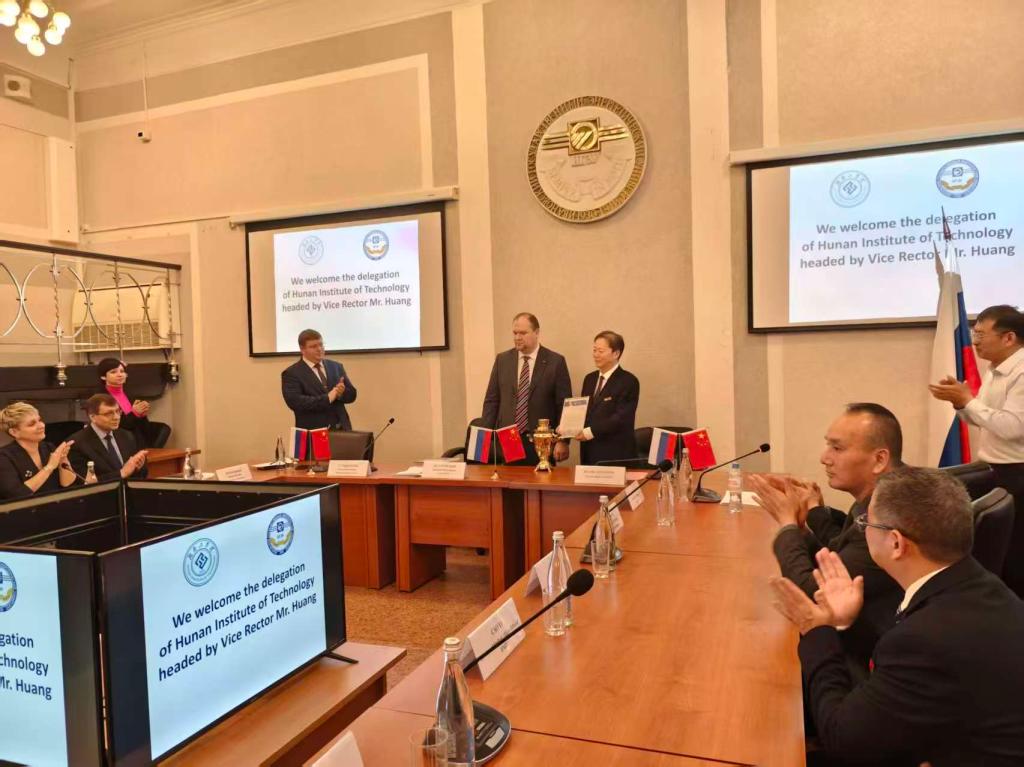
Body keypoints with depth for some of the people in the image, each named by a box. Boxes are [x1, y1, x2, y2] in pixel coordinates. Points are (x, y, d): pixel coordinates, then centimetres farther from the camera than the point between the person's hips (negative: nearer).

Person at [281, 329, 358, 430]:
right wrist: (327, 398, -21)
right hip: (313, 432, -4)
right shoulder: (291, 373, -2)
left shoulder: (336, 366, 12)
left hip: (341, 429, 4)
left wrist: (341, 393, -12)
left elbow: (351, 394, 11)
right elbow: (295, 402, -16)